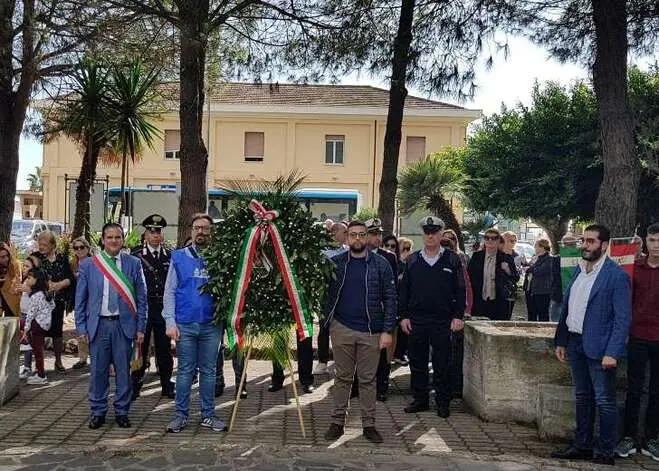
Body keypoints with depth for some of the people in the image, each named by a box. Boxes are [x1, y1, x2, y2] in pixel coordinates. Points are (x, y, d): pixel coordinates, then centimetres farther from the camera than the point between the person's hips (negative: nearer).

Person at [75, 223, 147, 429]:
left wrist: (140, 328, 1)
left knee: (123, 371, 6)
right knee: (98, 371, 6)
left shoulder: (134, 264, 3)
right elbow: (80, 299, 7)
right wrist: (81, 328, 1)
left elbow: (141, 298, 4)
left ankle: (122, 412, 19)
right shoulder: (88, 264, 4)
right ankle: (98, 412, 20)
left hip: (124, 324, 0)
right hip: (98, 324, 0)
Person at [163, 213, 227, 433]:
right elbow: (170, 292, 3)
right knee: (185, 371, 5)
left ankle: (208, 415, 19)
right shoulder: (179, 257, 5)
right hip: (185, 324, -1)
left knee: (208, 371, 9)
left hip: (212, 325, 1)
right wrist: (170, 322, -5)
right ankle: (181, 415, 15)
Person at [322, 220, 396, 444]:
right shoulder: (335, 263, 3)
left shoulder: (380, 264, 0)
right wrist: (328, 321, -2)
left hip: (371, 332, -1)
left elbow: (390, 298, 0)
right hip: (342, 329, 1)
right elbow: (327, 295, 8)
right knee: (342, 378, 9)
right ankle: (337, 422, 19)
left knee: (368, 379, 8)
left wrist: (387, 330, -7)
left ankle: (369, 424, 18)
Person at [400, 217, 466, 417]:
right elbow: (404, 290, 8)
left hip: (443, 321, -2)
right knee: (417, 363, 9)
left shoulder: (452, 260, 2)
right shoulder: (412, 260, 7)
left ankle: (443, 402, 15)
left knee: (442, 364, 4)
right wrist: (404, 316, 2)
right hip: (416, 320, 2)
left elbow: (460, 290, 1)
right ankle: (420, 399, 21)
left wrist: (458, 316, -6)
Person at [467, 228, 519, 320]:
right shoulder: (476, 257, 7)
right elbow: (468, 277, 9)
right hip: (479, 303, 1)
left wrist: (508, 271, -16)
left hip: (499, 303, -1)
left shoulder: (506, 258, 2)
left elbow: (516, 279, 4)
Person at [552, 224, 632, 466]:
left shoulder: (616, 276, -12)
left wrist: (612, 353, -20)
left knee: (604, 401, 3)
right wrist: (561, 341, 11)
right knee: (582, 398, 17)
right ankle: (582, 446, 27)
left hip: (599, 347, -7)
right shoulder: (579, 270, 9)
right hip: (575, 343, 7)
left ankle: (607, 453, 14)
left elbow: (623, 318, -14)